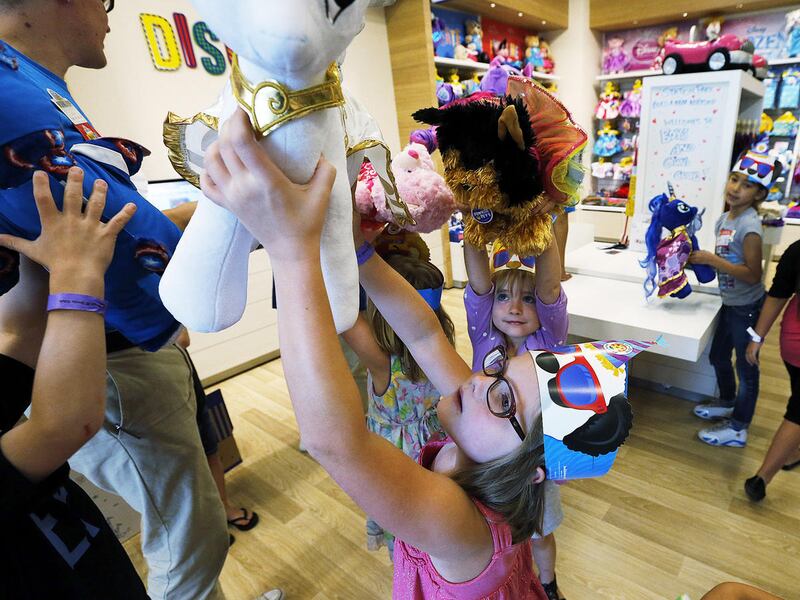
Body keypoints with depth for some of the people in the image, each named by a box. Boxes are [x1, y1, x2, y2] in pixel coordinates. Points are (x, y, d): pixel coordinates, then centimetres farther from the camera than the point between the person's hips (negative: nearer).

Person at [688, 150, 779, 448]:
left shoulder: (749, 226, -22)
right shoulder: (724, 219, 2)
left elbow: (753, 274, -24)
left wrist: (711, 259, -23)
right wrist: (701, 258, -4)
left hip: (747, 308, -8)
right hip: (731, 304, 8)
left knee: (746, 367, 6)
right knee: (718, 356, 23)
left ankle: (738, 429, 21)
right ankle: (728, 403, 46)